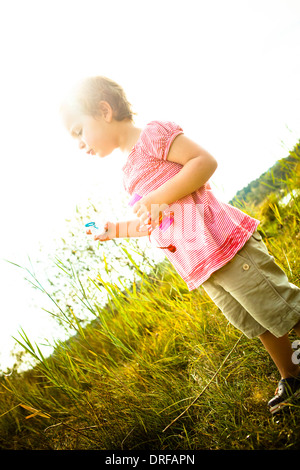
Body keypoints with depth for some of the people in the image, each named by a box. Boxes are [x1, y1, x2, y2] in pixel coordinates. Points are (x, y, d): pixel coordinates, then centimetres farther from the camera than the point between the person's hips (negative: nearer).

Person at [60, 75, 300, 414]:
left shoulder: (152, 135, -4)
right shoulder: (129, 172, 22)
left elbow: (205, 161, -16)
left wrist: (156, 199, -19)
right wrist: (116, 230, 18)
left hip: (221, 242, -8)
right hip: (198, 267, 9)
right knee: (255, 324, 18)